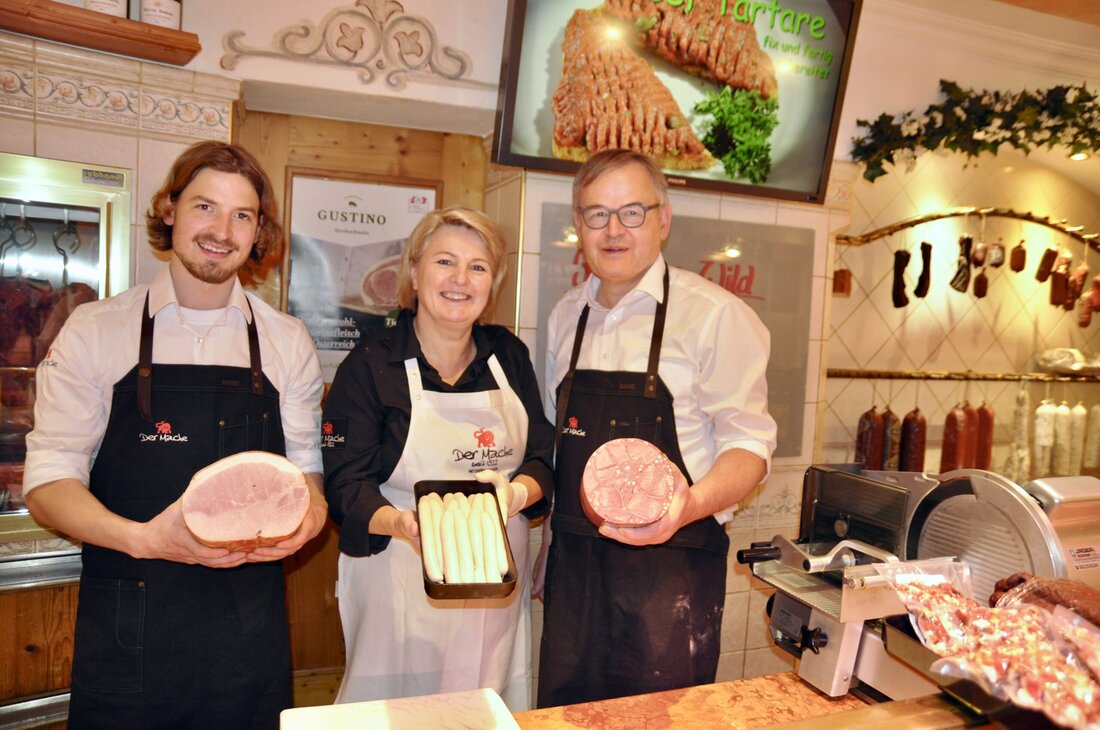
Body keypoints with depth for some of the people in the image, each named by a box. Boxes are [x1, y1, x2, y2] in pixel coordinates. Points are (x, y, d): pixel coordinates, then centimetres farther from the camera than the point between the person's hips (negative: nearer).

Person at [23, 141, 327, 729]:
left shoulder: (288, 342, 3)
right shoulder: (94, 330, -2)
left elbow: (305, 466, 7)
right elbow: (48, 483, -3)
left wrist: (309, 515, -16)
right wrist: (142, 538, -21)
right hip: (124, 630, -1)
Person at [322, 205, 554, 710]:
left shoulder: (509, 355, 5)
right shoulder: (370, 364, -6)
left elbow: (543, 458, 4)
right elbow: (345, 484, -9)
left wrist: (517, 492, -17)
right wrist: (401, 524, -29)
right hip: (404, 582, -3)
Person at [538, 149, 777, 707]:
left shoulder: (713, 314, -11)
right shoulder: (566, 315, 8)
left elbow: (750, 441, -12)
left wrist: (692, 503, -30)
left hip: (670, 563, -5)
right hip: (574, 560, 6)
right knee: (565, 713, 18)